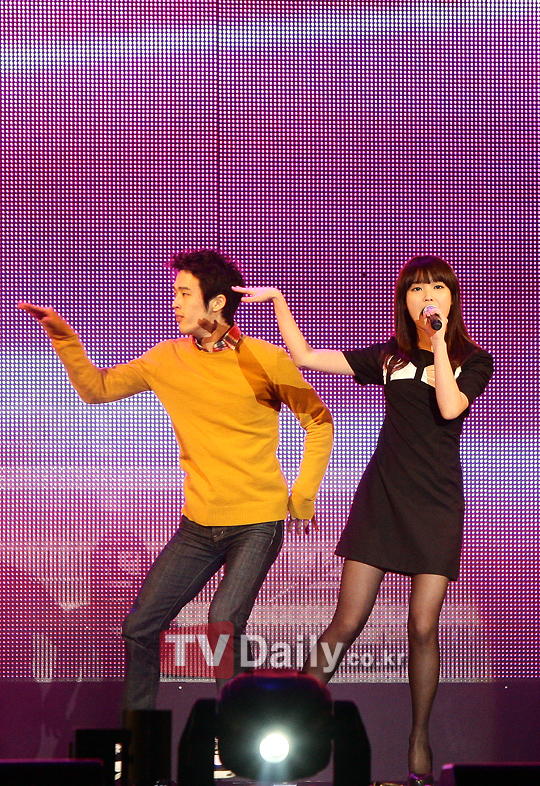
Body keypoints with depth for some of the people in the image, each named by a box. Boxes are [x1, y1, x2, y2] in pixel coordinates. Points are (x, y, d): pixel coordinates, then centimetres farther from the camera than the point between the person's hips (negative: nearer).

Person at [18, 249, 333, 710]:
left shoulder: (266, 360, -8)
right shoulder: (168, 359, 4)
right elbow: (97, 388, 8)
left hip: (258, 522, -5)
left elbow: (319, 421, 1)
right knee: (139, 629, 3)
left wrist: (303, 497, -1)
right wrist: (63, 337, -5)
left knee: (224, 627, -20)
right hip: (200, 524, 5)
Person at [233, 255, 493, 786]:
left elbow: (450, 407, -15)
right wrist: (278, 300, 3)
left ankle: (420, 740, 11)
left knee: (423, 628, -4)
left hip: (437, 504, -1)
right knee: (347, 623, -4)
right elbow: (305, 357, 8)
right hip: (381, 497, 1)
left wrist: (439, 341, -11)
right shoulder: (390, 357, 10)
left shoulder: (473, 361, 5)